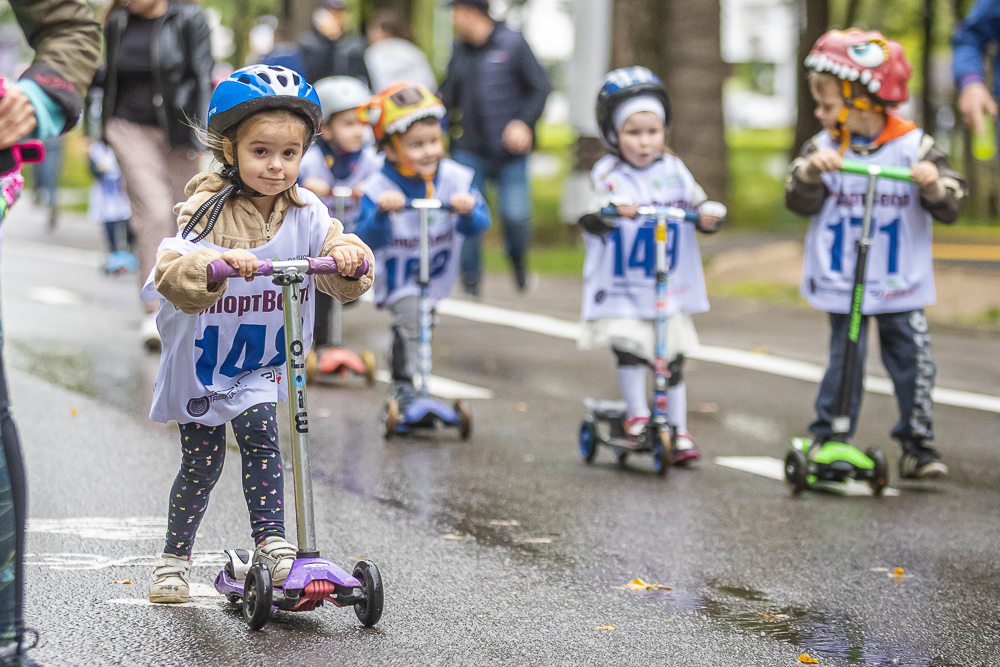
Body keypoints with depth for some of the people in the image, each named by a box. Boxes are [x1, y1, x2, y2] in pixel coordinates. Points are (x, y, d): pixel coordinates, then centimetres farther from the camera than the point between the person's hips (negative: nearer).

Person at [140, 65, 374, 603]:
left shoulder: (306, 214, -10)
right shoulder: (208, 213, -21)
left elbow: (341, 281, -20)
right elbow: (171, 273, -36)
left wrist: (349, 258, -43)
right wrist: (212, 266, -56)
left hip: (264, 361, 2)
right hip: (202, 358, -2)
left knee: (259, 434, -17)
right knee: (202, 461, 4)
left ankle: (271, 542, -5)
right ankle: (174, 558, 22)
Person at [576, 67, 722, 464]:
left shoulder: (674, 170, 4)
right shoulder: (607, 174, -6)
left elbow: (697, 205, 5)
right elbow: (589, 219, -19)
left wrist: (708, 215, -17)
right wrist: (610, 212, -39)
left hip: (670, 286, 3)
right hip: (620, 286, -3)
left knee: (672, 359, 6)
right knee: (629, 345, -18)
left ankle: (678, 432, 15)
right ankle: (637, 415, -1)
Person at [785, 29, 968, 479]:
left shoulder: (914, 146, -5)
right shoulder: (824, 147, -1)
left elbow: (950, 207, -7)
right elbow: (799, 202, -9)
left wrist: (934, 185, -27)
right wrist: (811, 171, -27)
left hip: (900, 287, 0)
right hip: (841, 285, 0)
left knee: (913, 364, 1)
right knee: (844, 362, 1)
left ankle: (918, 446, 11)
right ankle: (826, 441, 9)